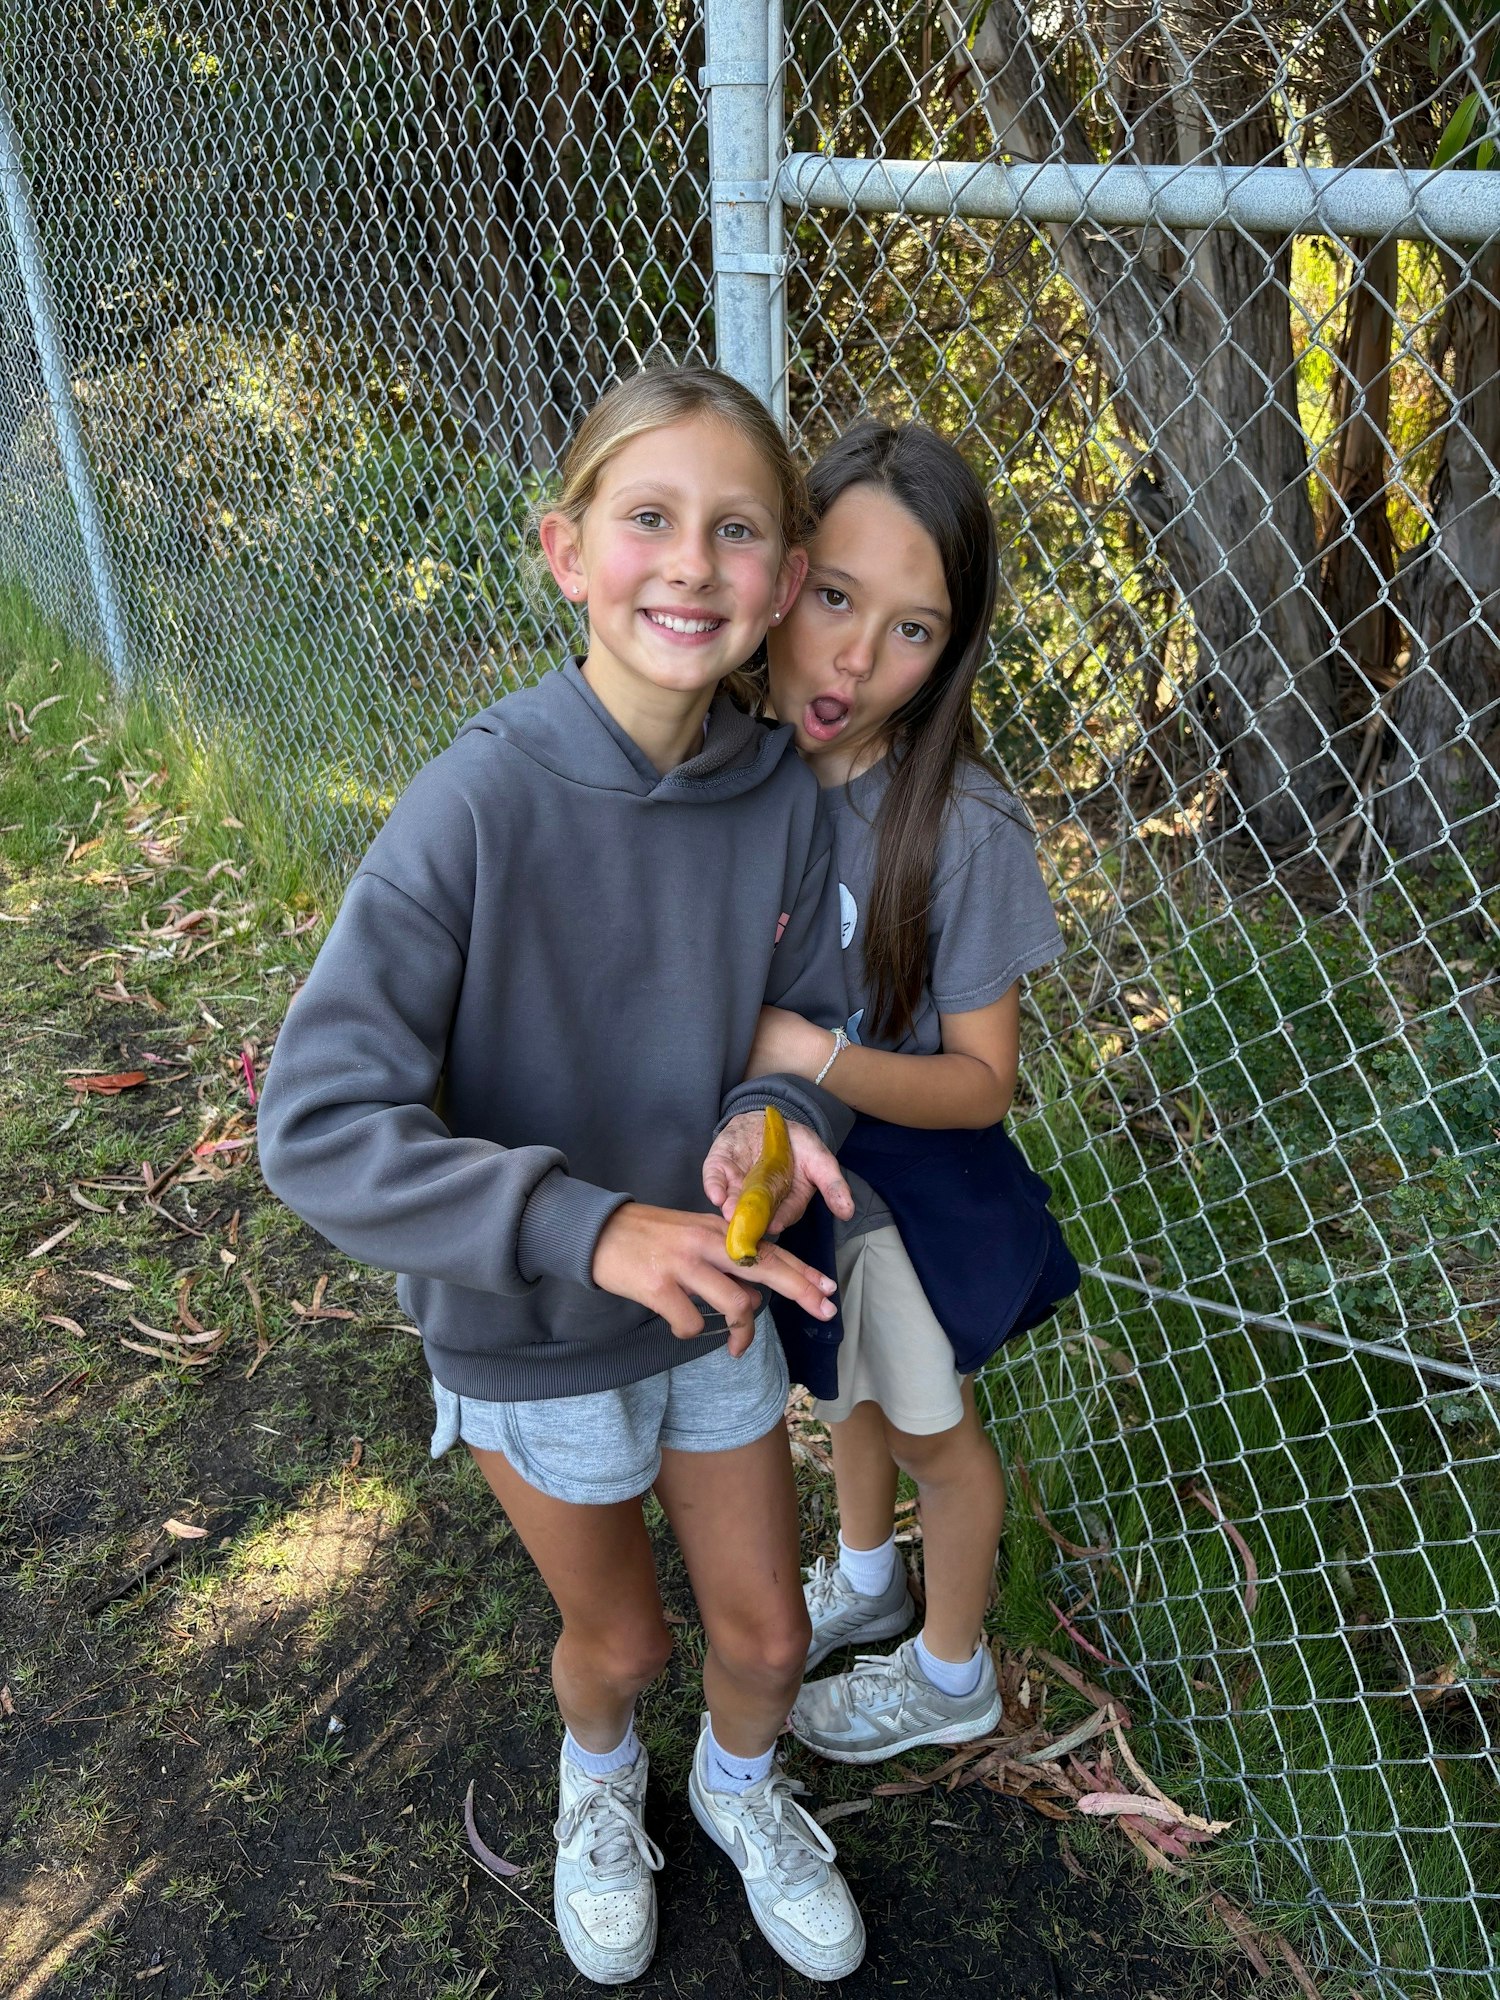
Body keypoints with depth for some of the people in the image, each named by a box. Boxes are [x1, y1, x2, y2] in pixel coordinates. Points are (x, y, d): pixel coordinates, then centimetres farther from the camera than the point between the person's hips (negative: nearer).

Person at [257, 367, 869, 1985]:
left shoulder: (778, 797, -15)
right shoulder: (479, 804, -29)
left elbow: (807, 1016, 0)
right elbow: (316, 1124, -29)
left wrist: (772, 1118, -23)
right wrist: (588, 1230, -39)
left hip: (715, 1300, 3)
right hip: (531, 1332, -3)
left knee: (766, 1632, 20)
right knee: (619, 1637, 22)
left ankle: (740, 1784, 57)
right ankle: (600, 1777, 60)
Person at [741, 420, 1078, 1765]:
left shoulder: (962, 827, -29)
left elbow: (981, 1083, -22)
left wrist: (811, 1051, -36)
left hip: (911, 1184, -5)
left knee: (929, 1431, 20)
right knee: (849, 1393, 30)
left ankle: (952, 1675, 49)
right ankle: (865, 1578, 61)